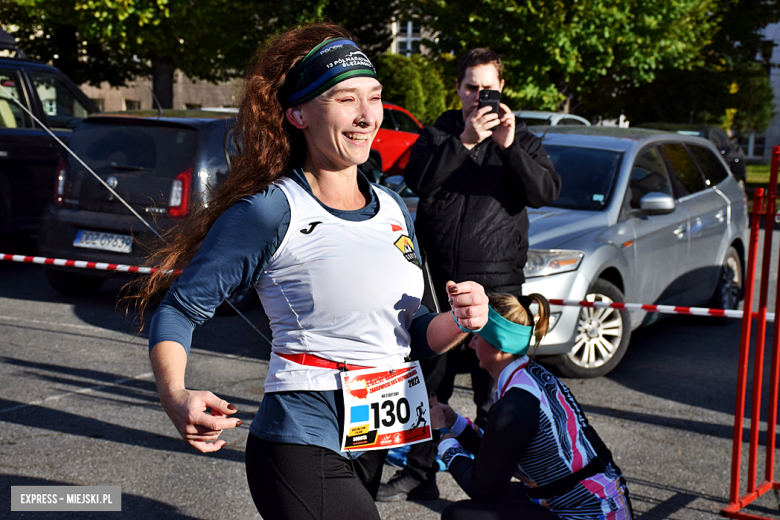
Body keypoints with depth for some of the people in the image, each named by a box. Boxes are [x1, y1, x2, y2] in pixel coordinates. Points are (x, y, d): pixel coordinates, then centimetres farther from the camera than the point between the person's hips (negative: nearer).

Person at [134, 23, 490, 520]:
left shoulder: (392, 208, 10)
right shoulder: (269, 211, -11)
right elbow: (180, 309, -9)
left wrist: (459, 322, -5)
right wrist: (176, 397, -27)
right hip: (305, 449, -7)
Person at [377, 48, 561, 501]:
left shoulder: (521, 138, 11)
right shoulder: (440, 134, 11)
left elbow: (547, 191, -6)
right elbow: (417, 178, -9)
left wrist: (511, 147, -18)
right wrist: (465, 141, -19)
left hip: (496, 283, -1)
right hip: (438, 280, 1)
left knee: (495, 390, 0)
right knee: (429, 382, 8)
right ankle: (419, 474, 20)